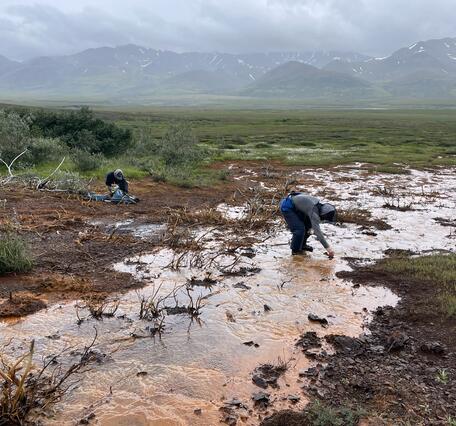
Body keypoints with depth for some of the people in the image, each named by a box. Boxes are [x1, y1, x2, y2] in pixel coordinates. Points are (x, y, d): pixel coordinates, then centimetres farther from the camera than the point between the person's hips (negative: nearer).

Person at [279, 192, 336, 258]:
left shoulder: (319, 206, -4)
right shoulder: (314, 210, -30)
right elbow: (317, 231, -33)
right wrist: (327, 247, -33)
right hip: (286, 207, -9)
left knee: (308, 224, 9)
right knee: (299, 228, -16)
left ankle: (302, 245, 25)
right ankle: (295, 250, 0)